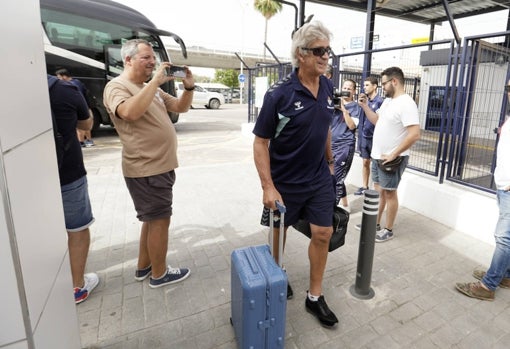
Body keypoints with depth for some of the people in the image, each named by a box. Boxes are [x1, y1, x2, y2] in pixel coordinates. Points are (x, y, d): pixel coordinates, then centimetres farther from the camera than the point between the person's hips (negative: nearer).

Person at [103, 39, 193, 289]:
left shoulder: (151, 88, 15)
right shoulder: (116, 87, -11)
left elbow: (181, 108, 16)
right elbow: (130, 112, -33)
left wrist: (189, 87, -2)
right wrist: (155, 81, -26)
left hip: (160, 166, 9)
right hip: (146, 169, -9)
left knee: (153, 219, 18)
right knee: (160, 220, 0)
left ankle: (144, 267, 34)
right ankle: (159, 274, 19)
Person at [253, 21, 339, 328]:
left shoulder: (328, 87, 0)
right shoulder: (279, 94, -18)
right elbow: (261, 142, -16)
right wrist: (268, 186, -21)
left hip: (320, 179, 5)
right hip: (285, 182, -5)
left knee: (323, 234, 7)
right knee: (278, 232, 14)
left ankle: (315, 297, 26)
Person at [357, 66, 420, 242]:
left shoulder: (406, 103, -20)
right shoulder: (387, 100, 9)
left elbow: (414, 135, -26)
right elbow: (377, 120, 19)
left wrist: (393, 155, -23)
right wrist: (365, 106, 7)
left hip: (391, 159, -8)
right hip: (377, 156, 9)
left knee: (389, 193, 4)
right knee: (378, 191, 16)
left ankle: (388, 230, 19)